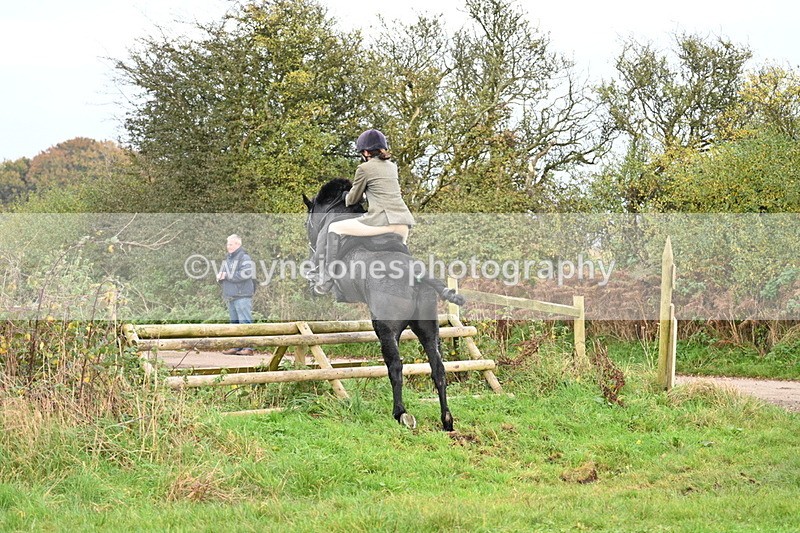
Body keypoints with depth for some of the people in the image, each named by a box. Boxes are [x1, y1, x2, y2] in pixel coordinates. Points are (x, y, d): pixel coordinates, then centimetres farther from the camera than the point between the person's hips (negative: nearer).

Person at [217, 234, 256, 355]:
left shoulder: (244, 257, -7)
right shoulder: (228, 258, 20)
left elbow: (245, 274, -20)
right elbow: (223, 272, 26)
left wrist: (227, 275, -14)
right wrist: (220, 276, 1)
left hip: (242, 296, -9)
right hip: (230, 296, 9)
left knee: (245, 322, -10)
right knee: (234, 322, 10)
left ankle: (248, 347, -11)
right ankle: (236, 347, 14)